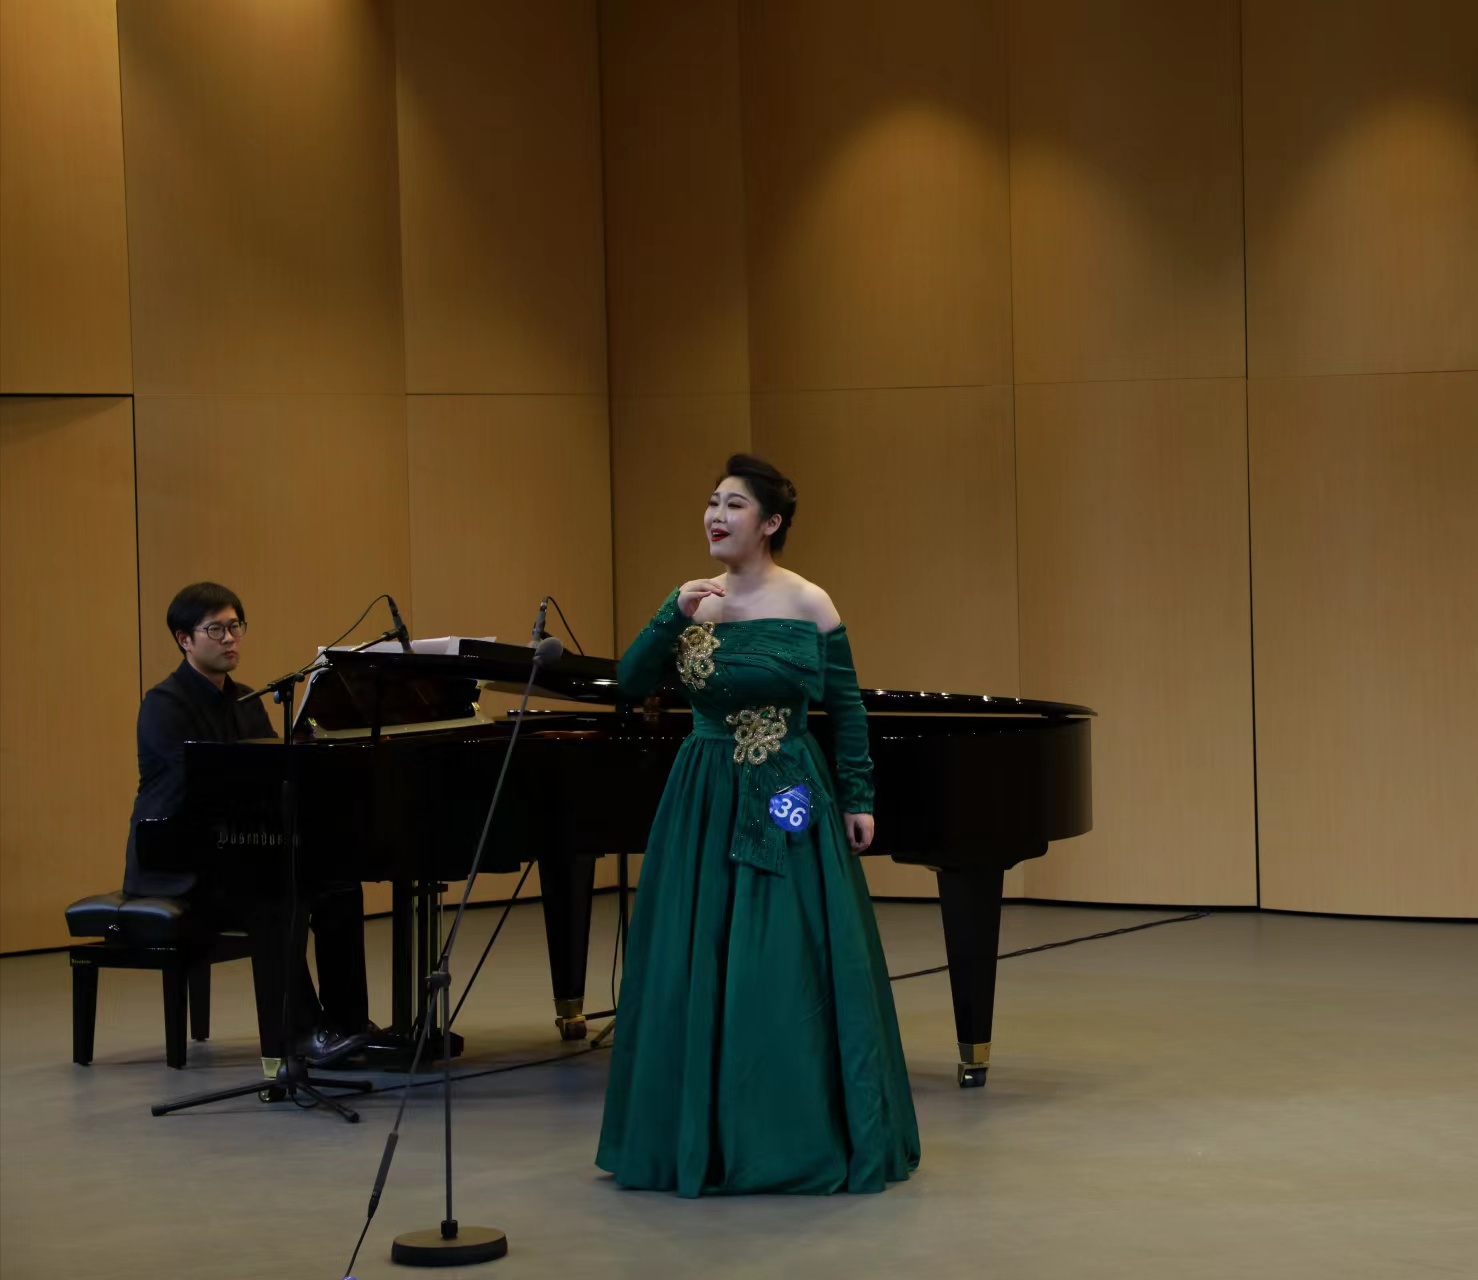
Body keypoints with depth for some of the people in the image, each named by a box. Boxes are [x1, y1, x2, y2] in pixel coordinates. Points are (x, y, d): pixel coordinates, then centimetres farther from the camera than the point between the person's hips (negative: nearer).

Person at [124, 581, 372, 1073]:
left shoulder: (245, 703, 15)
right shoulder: (164, 705, -12)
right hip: (174, 866, -8)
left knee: (339, 888, -13)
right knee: (274, 898, -34)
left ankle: (346, 1023, -7)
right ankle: (296, 1035, -31)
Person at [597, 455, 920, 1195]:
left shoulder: (809, 605, -4)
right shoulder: (694, 602, 4)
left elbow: (847, 709, 1)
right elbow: (632, 684, -4)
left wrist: (859, 799, -3)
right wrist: (674, 616, -17)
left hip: (790, 807, -3)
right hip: (705, 805, 3)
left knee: (794, 967, -2)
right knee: (696, 966, 4)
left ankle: (807, 1136, 11)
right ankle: (702, 1134, 15)